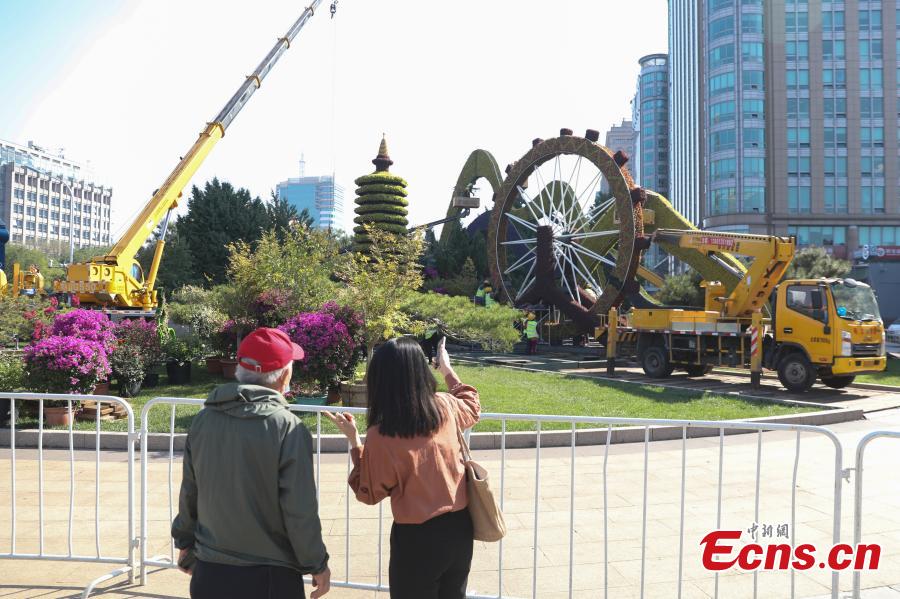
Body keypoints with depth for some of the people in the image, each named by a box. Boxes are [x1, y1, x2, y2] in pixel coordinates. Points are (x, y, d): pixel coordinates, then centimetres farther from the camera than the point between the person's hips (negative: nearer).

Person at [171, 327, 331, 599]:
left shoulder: (204, 419, -4)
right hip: (269, 577, -4)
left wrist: (185, 543, 20)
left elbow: (188, 493, 5)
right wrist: (317, 565, -3)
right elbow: (300, 511, -16)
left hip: (209, 573, 4)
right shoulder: (287, 428, -18)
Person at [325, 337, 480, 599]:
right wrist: (447, 369, 28)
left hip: (417, 538, -4)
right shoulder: (445, 406, -8)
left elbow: (369, 493, -5)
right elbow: (472, 406, 18)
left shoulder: (380, 436, -20)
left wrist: (354, 440, -2)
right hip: (460, 527, 4)